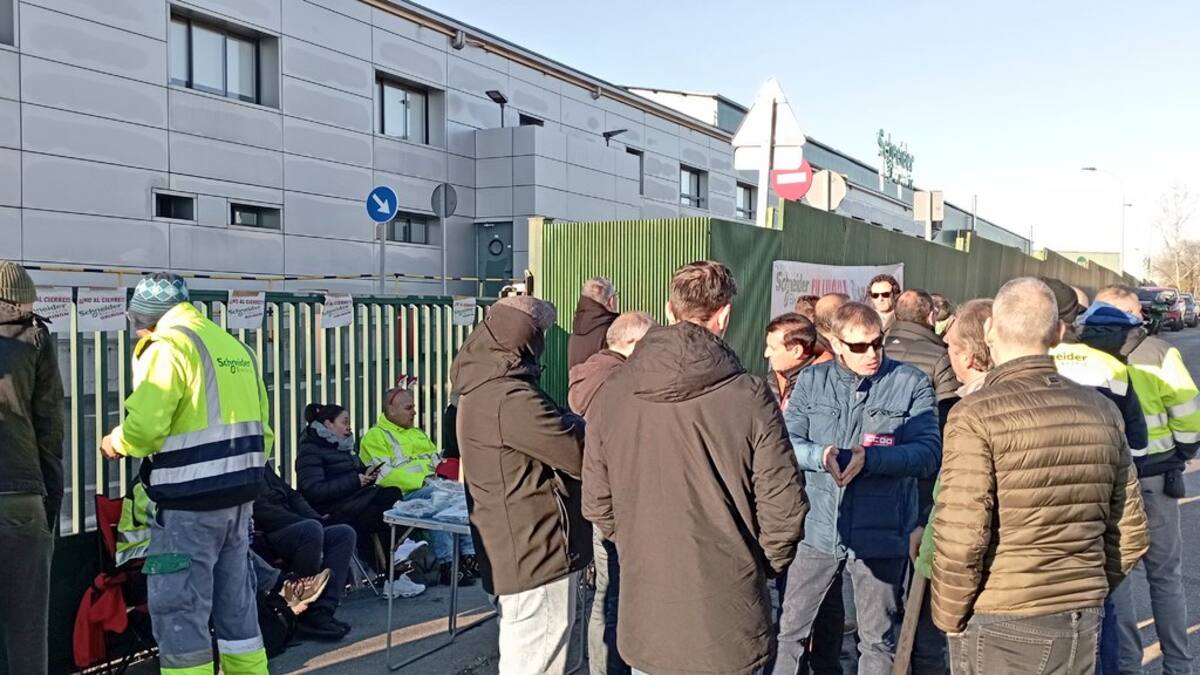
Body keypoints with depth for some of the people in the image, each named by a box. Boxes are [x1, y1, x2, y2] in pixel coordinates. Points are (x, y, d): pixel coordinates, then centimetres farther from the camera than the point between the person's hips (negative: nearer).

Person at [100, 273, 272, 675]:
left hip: (190, 501, -8)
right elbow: (260, 430, 15)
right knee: (235, 602, 17)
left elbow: (144, 427, -19)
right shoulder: (236, 347, 14)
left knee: (178, 608, 2)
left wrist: (115, 443, 1)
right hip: (238, 495, 8)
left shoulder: (168, 347, -10)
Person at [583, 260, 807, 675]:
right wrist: (763, 566, 8)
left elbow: (597, 504, 1)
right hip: (728, 624, -2)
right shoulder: (749, 397, -15)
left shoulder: (611, 395, -6)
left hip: (644, 622, 3)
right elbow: (783, 509, -11)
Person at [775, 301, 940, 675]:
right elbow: (786, 443, -3)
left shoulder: (912, 384, -4)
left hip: (881, 534, -1)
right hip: (817, 528, 2)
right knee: (788, 627, 12)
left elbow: (929, 453, -12)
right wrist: (820, 455, -24)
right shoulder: (811, 380, 2)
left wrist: (870, 458, -26)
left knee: (878, 639, 16)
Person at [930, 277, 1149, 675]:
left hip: (1000, 628, -5)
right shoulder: (1102, 411, 2)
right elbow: (1130, 535, 7)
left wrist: (949, 620, -5)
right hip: (1083, 627, 6)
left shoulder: (976, 416, -16)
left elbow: (959, 541, -20)